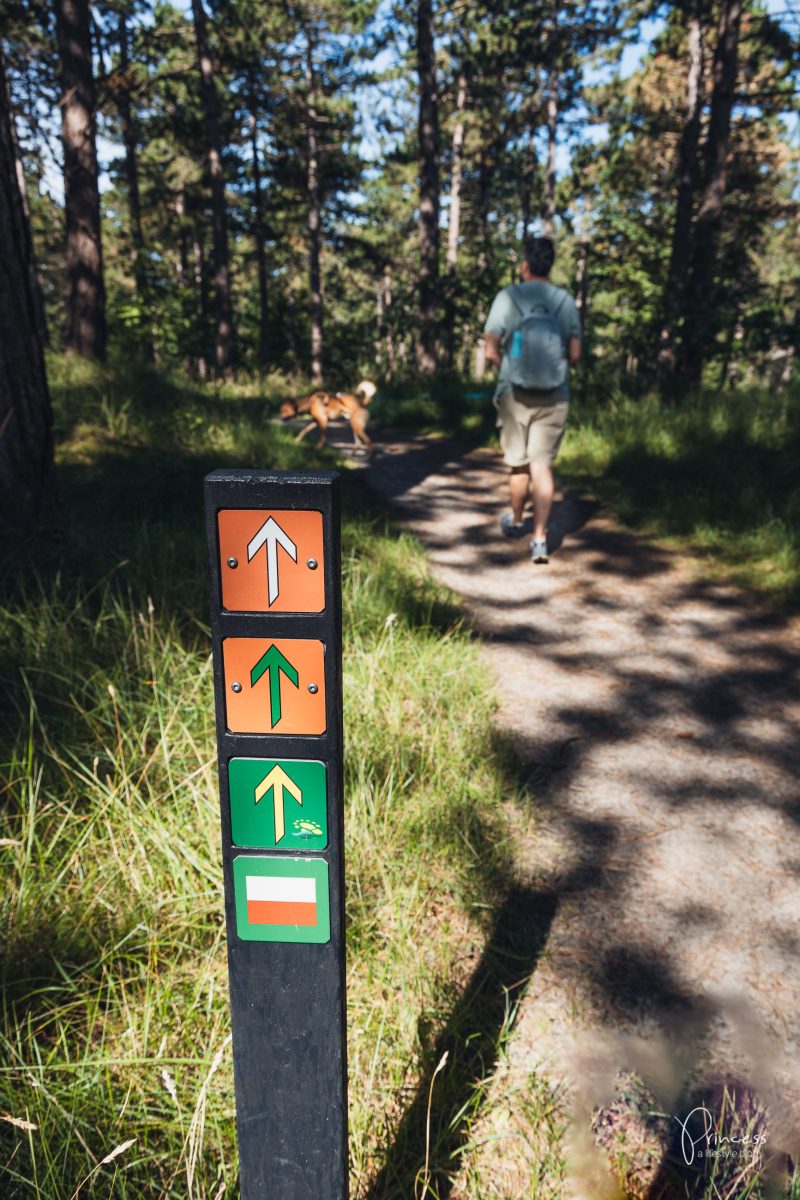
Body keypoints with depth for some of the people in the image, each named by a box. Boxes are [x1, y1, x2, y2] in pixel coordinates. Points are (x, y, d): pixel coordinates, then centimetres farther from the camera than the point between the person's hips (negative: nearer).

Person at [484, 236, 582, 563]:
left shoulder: (507, 297, -6)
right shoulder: (566, 301, 1)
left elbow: (491, 352, -10)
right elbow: (575, 355, 1)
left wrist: (508, 367, 9)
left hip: (514, 393, -1)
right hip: (554, 397, 1)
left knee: (518, 463, 14)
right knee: (542, 465, 3)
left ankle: (516, 522, 35)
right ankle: (539, 538, -3)